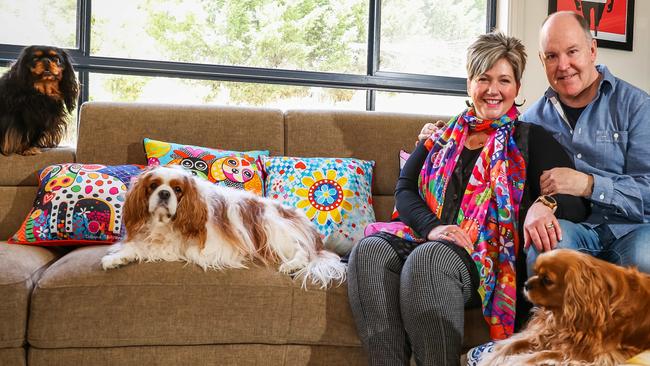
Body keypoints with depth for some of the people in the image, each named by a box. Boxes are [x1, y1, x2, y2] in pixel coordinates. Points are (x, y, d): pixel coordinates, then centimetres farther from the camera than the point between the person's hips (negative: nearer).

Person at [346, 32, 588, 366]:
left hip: (488, 254, -4)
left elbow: (576, 200, 3)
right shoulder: (442, 138, 24)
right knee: (370, 249, -28)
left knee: (427, 258, -36)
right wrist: (432, 226, -10)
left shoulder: (529, 139, 15)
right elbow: (404, 189, 12)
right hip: (425, 238, 4)